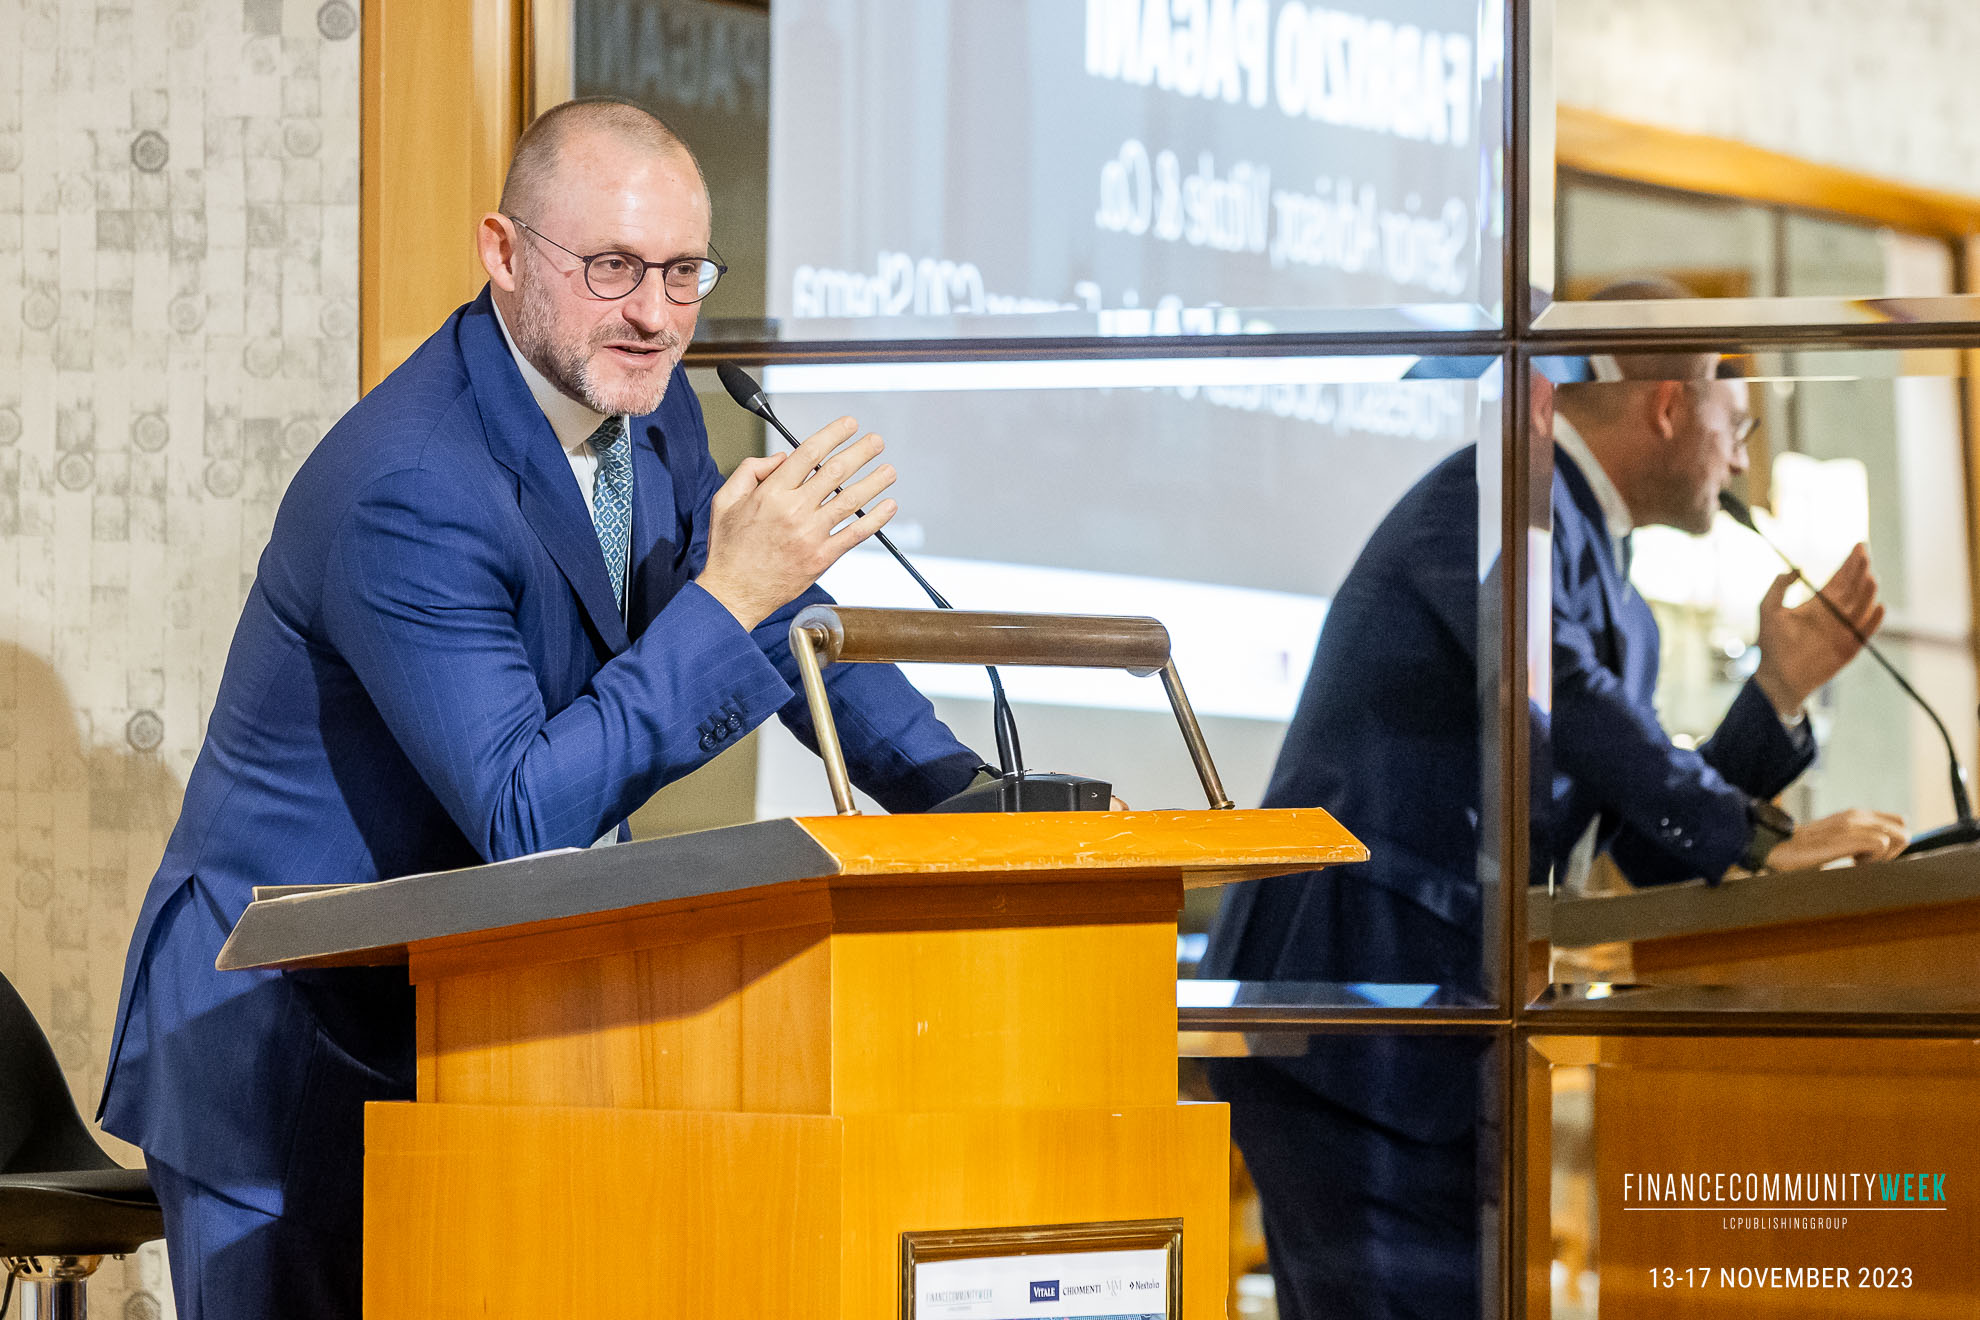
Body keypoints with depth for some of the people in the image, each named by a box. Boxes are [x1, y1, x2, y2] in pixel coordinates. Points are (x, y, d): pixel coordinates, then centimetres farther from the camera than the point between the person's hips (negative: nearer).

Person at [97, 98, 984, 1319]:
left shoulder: (650, 416, 3)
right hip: (283, 1045, -8)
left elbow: (788, 625, 19)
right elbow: (526, 819, -29)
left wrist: (971, 796, 7)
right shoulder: (409, 495, -26)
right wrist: (729, 595, -33)